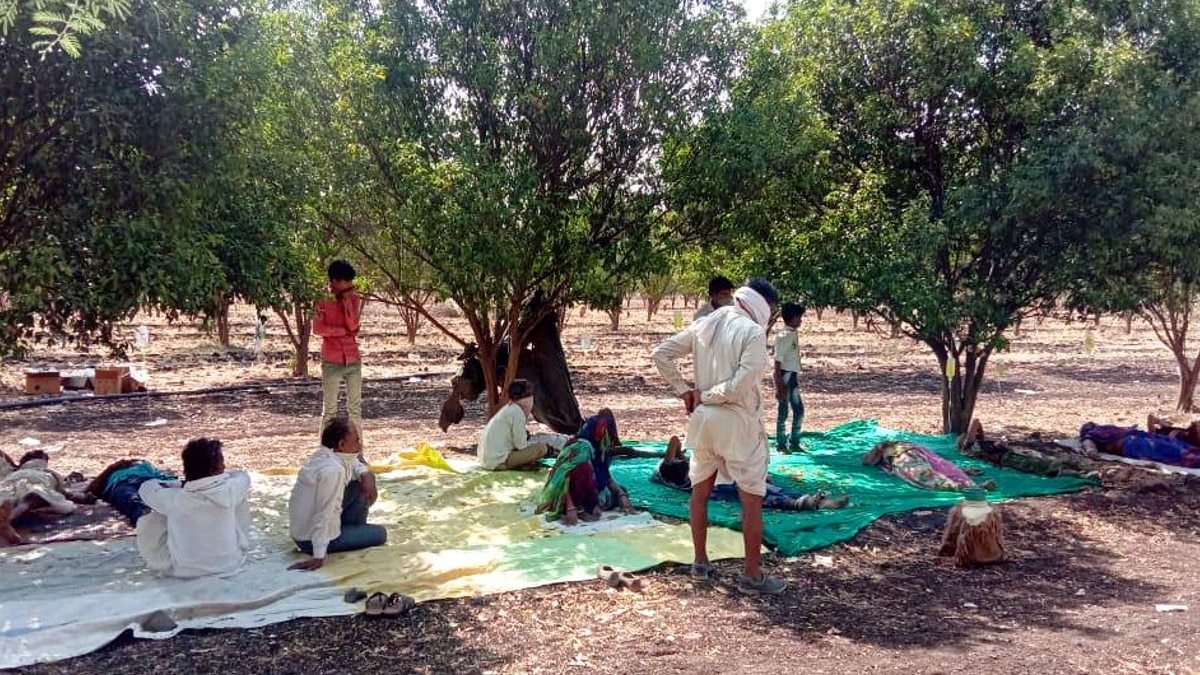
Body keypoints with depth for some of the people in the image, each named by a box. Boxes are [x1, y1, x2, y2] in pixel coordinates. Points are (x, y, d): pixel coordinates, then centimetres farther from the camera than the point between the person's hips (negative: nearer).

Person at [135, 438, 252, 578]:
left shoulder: (174, 500, -21)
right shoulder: (229, 491, -21)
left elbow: (146, 487, 2)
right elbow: (243, 476, 5)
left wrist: (181, 484, 9)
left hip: (183, 571, -1)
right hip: (231, 564, 1)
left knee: (148, 518, 12)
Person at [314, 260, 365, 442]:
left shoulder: (354, 299, 4)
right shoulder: (322, 300, -5)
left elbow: (353, 326, -7)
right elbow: (317, 329, -13)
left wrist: (347, 301, -12)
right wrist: (344, 331, -10)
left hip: (353, 360, 4)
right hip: (331, 362, -3)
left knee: (355, 408, 8)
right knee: (329, 409, 3)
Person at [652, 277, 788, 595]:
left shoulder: (704, 325, 5)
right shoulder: (753, 332, -14)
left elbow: (660, 354, 6)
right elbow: (741, 385, -22)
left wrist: (685, 390, 5)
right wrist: (706, 395, -7)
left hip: (703, 418, 6)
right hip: (738, 422, -6)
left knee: (700, 491, 18)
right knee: (752, 498, 5)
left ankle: (700, 562, 27)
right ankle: (752, 575, 10)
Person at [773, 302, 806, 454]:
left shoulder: (795, 334, 10)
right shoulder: (784, 336, -16)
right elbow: (778, 362, -18)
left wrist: (797, 378, 19)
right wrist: (779, 385, -20)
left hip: (793, 375, 9)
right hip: (784, 375, -9)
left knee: (799, 410, 12)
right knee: (783, 411, 1)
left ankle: (794, 442, 23)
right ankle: (780, 444, 12)